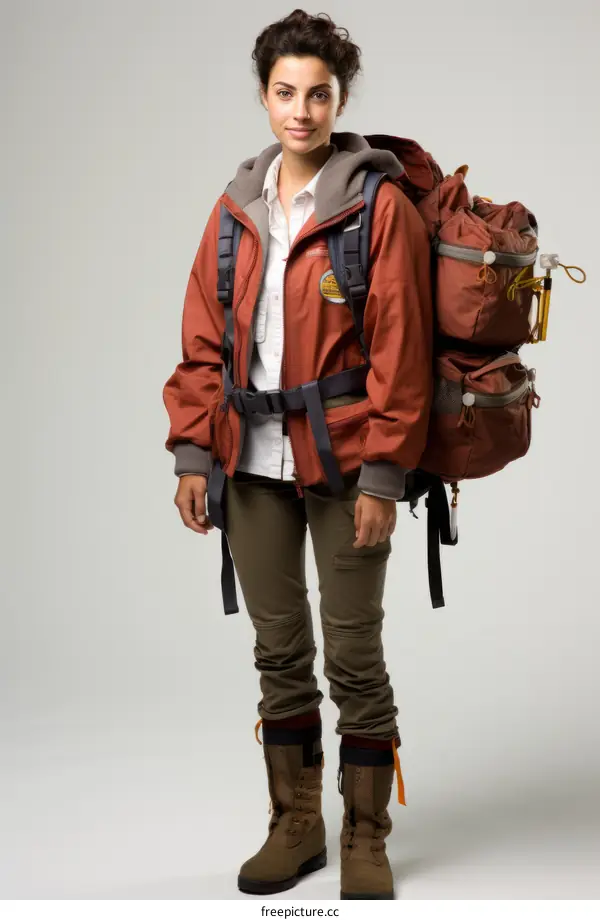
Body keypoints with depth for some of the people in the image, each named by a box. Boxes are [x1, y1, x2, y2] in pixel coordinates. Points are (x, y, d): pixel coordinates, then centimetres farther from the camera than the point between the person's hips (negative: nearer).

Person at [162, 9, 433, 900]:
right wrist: (194, 452, 2)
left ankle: (366, 841, 18)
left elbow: (400, 351, -10)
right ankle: (294, 825, 27)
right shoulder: (237, 207, 9)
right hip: (255, 460, 5)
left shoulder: (381, 206, -6)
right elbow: (204, 340, 9)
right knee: (279, 650, 13)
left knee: (354, 654, 3)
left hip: (342, 462, -5)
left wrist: (382, 475, -14)